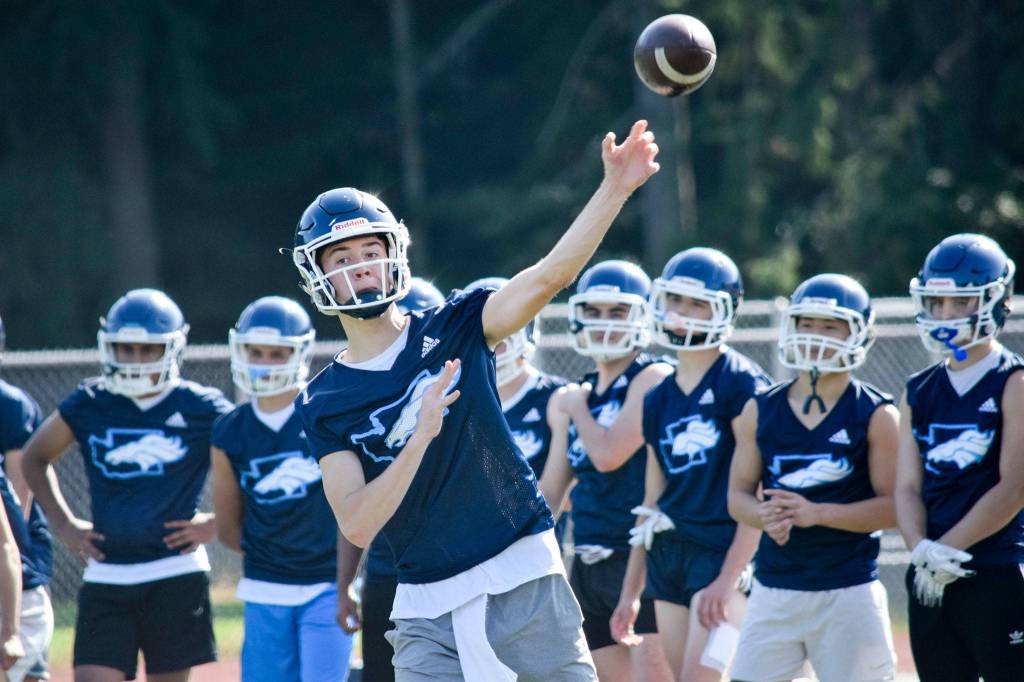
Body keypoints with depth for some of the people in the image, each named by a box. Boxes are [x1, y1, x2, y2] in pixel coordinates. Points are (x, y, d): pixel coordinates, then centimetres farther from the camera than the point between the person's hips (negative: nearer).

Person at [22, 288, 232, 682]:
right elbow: (35, 458, 21)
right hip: (106, 579, 2)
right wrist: (63, 524, 10)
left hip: (174, 577, -2)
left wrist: (217, 523, -5)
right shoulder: (88, 406, 5)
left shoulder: (201, 410, -2)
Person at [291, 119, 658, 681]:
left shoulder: (452, 329, 1)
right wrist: (423, 433, -21)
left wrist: (614, 189, -25)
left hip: (525, 578, 0)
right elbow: (357, 526, -10)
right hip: (430, 609, 0)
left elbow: (549, 276, -13)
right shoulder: (324, 404, 1)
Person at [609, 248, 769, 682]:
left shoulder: (741, 384, -7)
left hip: (723, 552, -7)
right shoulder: (659, 400, 15)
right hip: (668, 558, 7)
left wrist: (729, 578, -19)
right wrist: (630, 592, 20)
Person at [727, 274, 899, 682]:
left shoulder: (875, 415, -3)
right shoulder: (761, 411, 9)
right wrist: (765, 517, -13)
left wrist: (815, 513, -19)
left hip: (848, 591, -3)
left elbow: (894, 506, -8)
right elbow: (738, 493, 11)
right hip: (774, 587, 3)